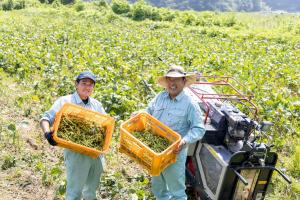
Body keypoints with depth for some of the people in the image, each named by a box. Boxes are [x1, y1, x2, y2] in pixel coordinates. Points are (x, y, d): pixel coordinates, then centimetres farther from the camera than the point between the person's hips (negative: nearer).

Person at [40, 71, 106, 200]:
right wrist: (47, 133, -28)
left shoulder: (97, 104, 10)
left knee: (92, 188, 23)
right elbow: (45, 119, -9)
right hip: (76, 153, -5)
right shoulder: (64, 101, -6)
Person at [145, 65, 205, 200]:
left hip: (174, 153, -5)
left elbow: (199, 129, -16)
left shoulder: (190, 104, -14)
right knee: (157, 186, 25)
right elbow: (148, 112, 14)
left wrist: (186, 140, -32)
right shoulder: (160, 97, 1)